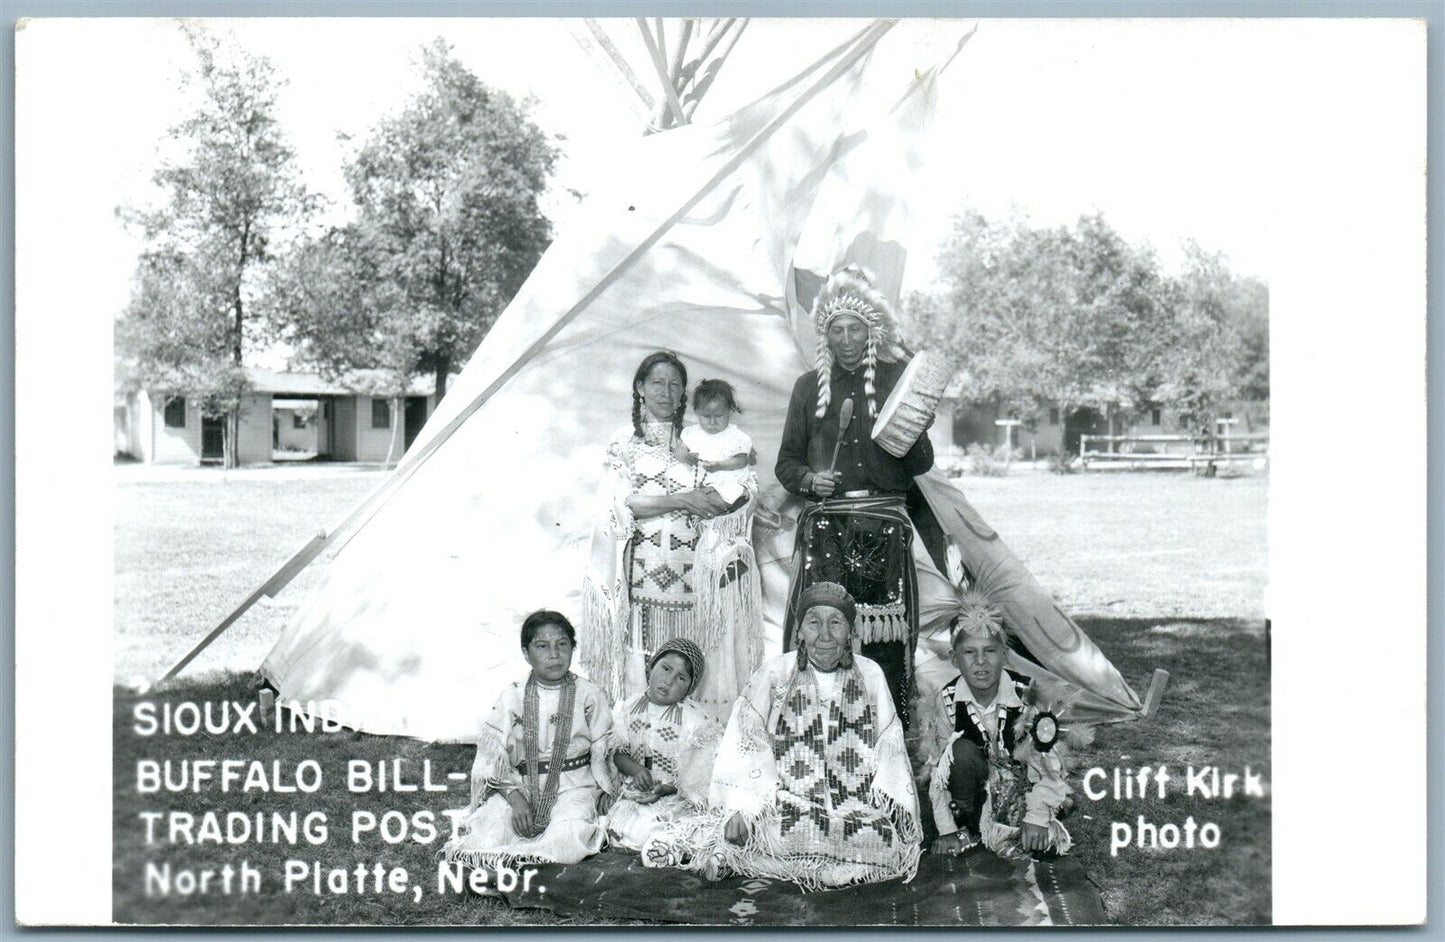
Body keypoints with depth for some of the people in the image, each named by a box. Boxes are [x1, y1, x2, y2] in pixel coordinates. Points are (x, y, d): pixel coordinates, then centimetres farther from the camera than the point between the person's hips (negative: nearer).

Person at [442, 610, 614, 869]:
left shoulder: (588, 695, 1)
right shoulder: (512, 698, 2)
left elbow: (603, 751, 4)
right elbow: (493, 758, -2)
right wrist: (515, 797, -17)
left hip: (573, 784, 0)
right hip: (520, 785, 1)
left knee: (567, 838, -32)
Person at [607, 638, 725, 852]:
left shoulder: (697, 721, -11)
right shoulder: (628, 709, 2)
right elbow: (618, 752, 9)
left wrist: (666, 790, -19)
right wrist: (636, 770, -13)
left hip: (677, 797, -4)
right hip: (633, 792, 4)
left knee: (642, 833, -27)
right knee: (617, 828, -24)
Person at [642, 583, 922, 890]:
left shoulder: (870, 676, 11)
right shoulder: (774, 674, 3)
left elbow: (889, 744, 9)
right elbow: (746, 742, -3)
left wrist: (892, 805, -9)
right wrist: (742, 808, -18)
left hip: (858, 804, 3)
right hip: (788, 799, -3)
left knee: (887, 839, -29)